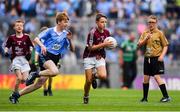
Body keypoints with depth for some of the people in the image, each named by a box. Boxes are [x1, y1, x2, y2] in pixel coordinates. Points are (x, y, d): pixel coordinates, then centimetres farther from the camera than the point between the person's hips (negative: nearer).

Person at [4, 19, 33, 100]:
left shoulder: (26, 37, 3)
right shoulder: (11, 38, 1)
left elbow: (30, 46, 13)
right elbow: (6, 46, 12)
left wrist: (29, 52, -5)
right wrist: (6, 52, -8)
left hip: (24, 59, 2)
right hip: (15, 59, -2)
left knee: (24, 79, -9)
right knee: (19, 78, -18)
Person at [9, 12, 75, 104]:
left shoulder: (66, 34, 10)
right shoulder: (50, 31, -1)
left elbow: (72, 49, 10)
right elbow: (36, 39, -2)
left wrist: (69, 40, -7)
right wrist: (42, 45, -21)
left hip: (55, 59, 5)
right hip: (45, 55, -5)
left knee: (40, 83, -2)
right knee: (55, 71, -36)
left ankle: (17, 94, 8)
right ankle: (35, 74, -14)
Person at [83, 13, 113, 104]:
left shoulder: (106, 32, 2)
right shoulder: (92, 32, -16)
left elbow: (107, 44, 20)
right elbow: (91, 47, -18)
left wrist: (109, 45, -4)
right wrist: (103, 44, -23)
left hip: (100, 57, 4)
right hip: (89, 57, -4)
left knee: (103, 76, -21)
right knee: (88, 81, -5)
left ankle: (95, 75, 15)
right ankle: (86, 96, 22)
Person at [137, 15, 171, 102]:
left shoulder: (159, 33, -2)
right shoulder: (145, 33, 9)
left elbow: (165, 45, -1)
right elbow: (139, 45, 5)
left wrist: (162, 55, -14)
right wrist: (145, 39, -12)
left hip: (156, 58, -5)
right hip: (147, 58, 5)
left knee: (157, 77, -14)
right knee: (146, 78, 8)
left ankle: (166, 96, -10)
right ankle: (145, 98, 19)